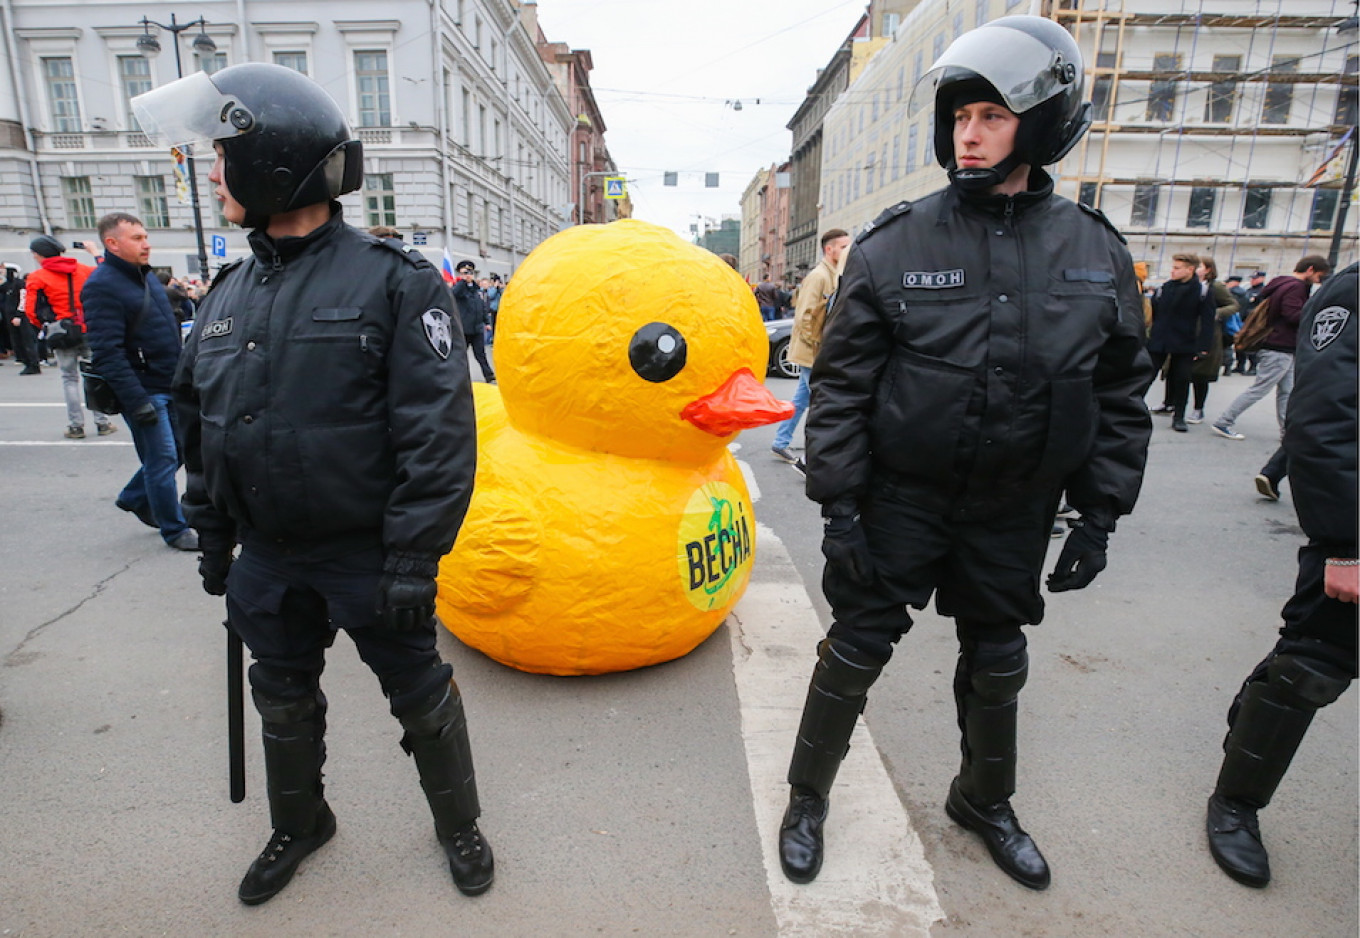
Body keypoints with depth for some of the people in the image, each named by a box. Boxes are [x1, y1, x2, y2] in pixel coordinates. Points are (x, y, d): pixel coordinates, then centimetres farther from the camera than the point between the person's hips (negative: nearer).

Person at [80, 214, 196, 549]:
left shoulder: (146, 274, 12)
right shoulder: (102, 286, -15)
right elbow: (107, 353, -21)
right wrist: (136, 401, -24)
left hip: (170, 384, 8)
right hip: (143, 390, -8)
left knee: (177, 450, 17)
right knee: (163, 460, 0)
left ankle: (134, 498, 39)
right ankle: (174, 530, 13)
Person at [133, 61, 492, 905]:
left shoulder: (392, 281, -15)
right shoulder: (231, 291, 6)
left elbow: (439, 435, -19)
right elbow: (203, 425, 15)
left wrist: (413, 559, -20)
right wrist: (213, 535, 15)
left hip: (370, 558, -6)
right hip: (268, 561, 7)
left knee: (421, 697, 11)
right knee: (283, 700, 23)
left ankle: (459, 824, 37)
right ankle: (300, 825, 50)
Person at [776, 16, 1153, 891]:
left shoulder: (1096, 252, 0)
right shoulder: (895, 244, -9)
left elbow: (1122, 394, 6)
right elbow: (841, 387, -9)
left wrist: (1100, 515, 3)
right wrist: (839, 506, -12)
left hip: (1016, 509, 3)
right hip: (901, 498, -3)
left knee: (998, 663, 18)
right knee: (856, 652, 5)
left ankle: (985, 802, 45)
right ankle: (808, 800, 30)